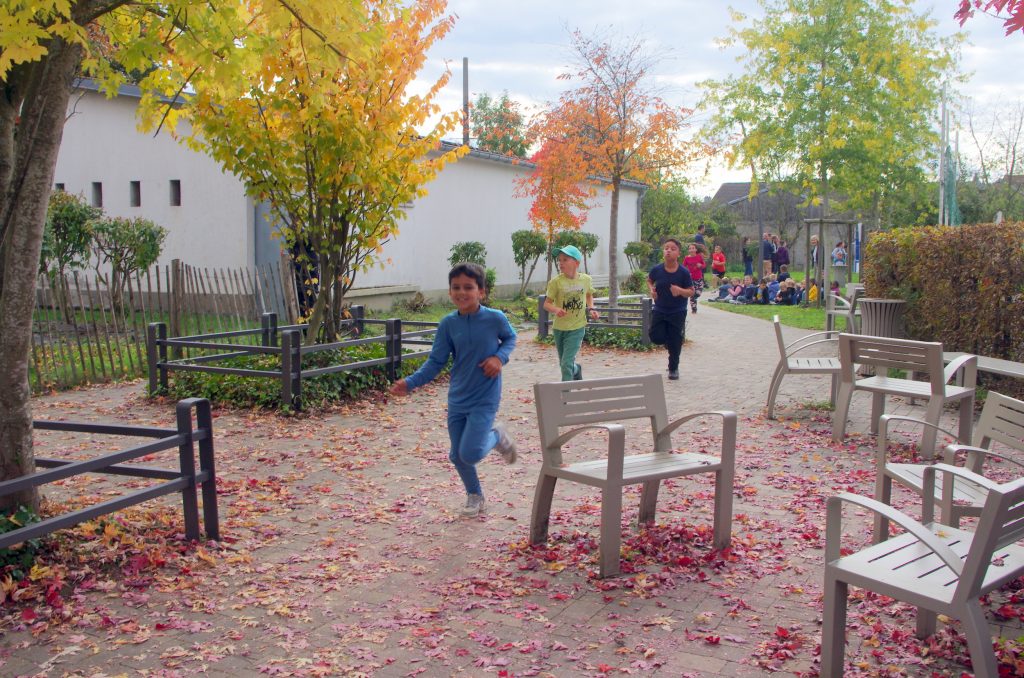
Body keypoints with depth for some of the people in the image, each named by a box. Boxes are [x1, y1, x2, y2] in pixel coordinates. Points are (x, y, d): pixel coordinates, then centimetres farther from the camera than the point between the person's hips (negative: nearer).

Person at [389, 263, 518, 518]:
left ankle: (497, 436, 17)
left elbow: (510, 338, 8)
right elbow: (436, 362, -2)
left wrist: (500, 357, -12)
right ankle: (474, 495, 37)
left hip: (484, 400, -4)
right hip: (457, 399, 4)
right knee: (457, 456, 10)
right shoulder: (448, 324, -5)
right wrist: (410, 383, -14)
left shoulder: (495, 318, -12)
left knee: (471, 453, -15)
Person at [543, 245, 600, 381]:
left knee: (567, 363, -12)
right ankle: (576, 370, 52)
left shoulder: (586, 279, -4)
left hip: (577, 327, -1)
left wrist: (591, 309, -1)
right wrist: (555, 309, -30)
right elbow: (547, 303, -9)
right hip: (559, 327, 1)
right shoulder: (556, 282, -12)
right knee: (563, 363, 18)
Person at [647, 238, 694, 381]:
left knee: (675, 343, 3)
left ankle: (673, 369, 23)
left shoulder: (684, 272, -15)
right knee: (656, 338, -4)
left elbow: (691, 292, -7)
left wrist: (680, 290, -27)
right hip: (659, 310, 2)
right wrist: (651, 290, -7)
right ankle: (668, 342, 33)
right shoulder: (657, 270, -9)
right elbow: (649, 280, 13)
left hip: (677, 312, -2)